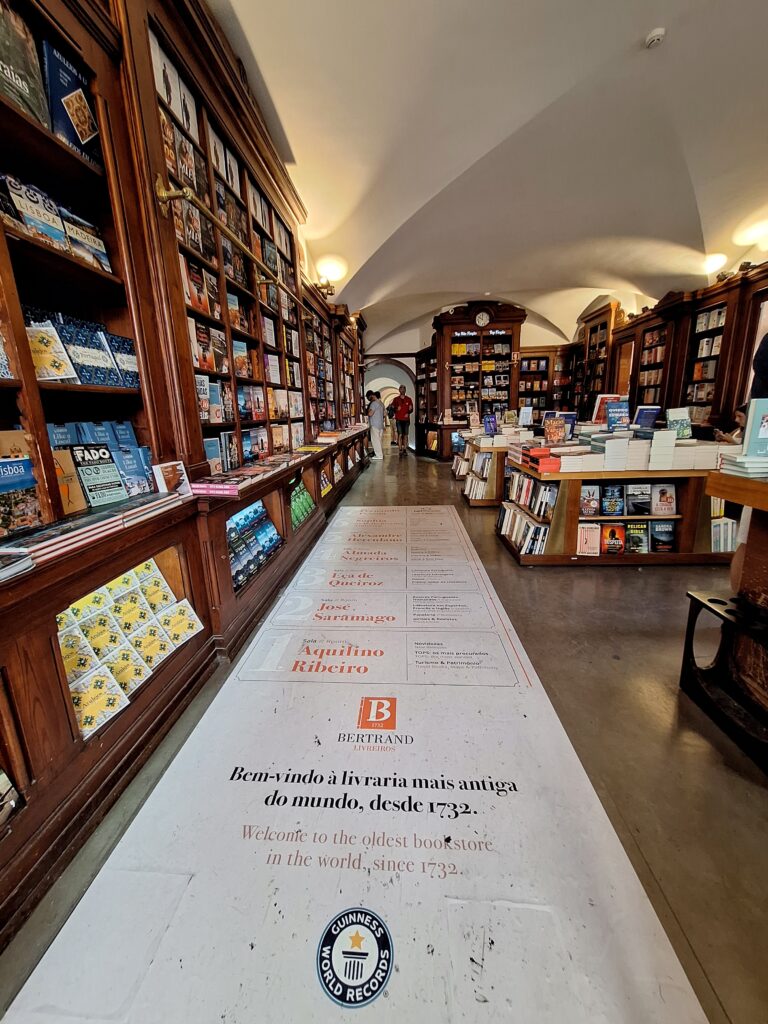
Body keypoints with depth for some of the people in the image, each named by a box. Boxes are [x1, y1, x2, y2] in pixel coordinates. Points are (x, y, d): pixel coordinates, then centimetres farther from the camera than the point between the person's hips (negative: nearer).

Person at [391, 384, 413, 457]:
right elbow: (392, 408, 5)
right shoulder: (396, 399, 6)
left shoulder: (408, 399, 9)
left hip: (406, 419, 2)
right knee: (400, 435, -9)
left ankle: (405, 450, 12)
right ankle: (400, 450, -9)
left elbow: (411, 409, 11)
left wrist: (408, 413, -10)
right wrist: (396, 409, -16)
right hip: (399, 419, -2)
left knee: (405, 435, 4)